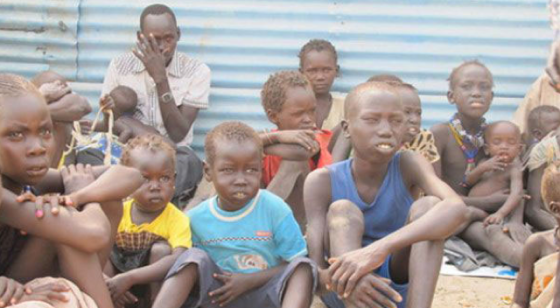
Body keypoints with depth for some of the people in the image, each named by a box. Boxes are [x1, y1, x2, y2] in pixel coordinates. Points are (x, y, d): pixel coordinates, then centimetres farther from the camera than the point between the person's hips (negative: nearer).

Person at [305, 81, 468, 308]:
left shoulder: (408, 164, -14)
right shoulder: (322, 181, -16)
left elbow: (457, 209, -35)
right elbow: (315, 270, -21)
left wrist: (381, 247, -49)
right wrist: (350, 280, -47)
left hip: (398, 287, 1)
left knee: (428, 205, -22)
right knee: (342, 210, -26)